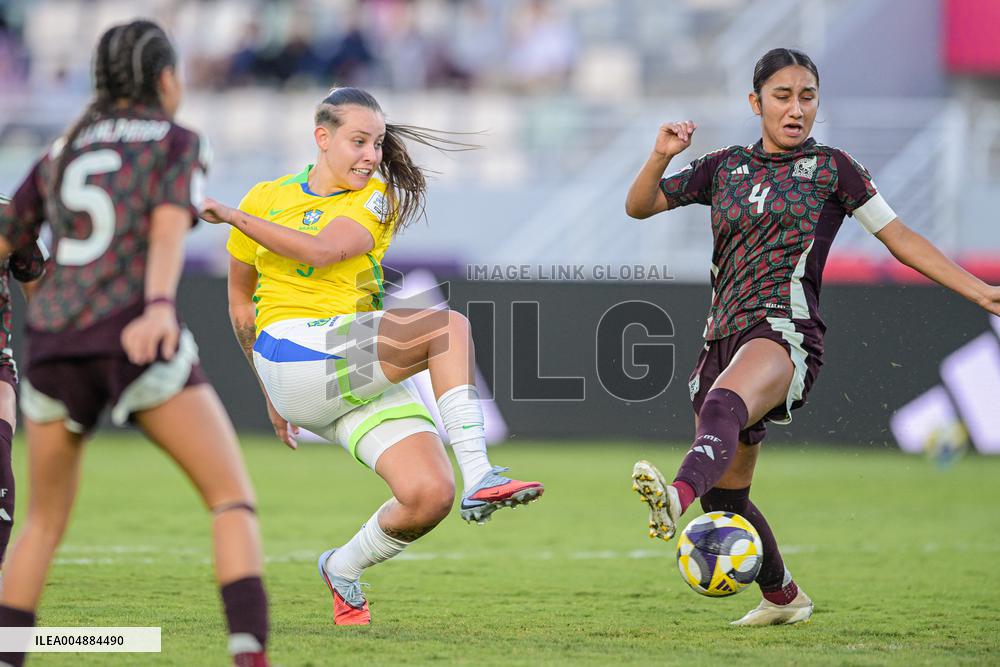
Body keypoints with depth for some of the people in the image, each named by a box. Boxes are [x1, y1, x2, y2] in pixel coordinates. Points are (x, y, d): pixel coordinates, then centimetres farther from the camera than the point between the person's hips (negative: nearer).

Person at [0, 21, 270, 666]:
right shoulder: (180, 143, 8)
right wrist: (159, 309, -27)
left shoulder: (61, 153, 22)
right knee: (235, 498, 0)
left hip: (54, 344, 5)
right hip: (137, 338, -5)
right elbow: (168, 230, -11)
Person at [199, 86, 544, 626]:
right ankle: (478, 478, -27)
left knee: (429, 495, -17)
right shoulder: (265, 199, 10)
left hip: (366, 376, 3)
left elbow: (324, 251, -14)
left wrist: (235, 216, -11)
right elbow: (240, 298, 23)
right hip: (293, 355, -3)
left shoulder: (379, 198, 7)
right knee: (448, 325, -26)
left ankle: (343, 568, 12)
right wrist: (269, 388, 26)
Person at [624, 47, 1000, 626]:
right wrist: (662, 156, 0)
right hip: (725, 335, 6)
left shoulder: (831, 167, 9)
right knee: (725, 496, 9)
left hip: (786, 332, -6)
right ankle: (783, 597, 33)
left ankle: (678, 494, -68)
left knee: (723, 404, -39)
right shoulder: (725, 167, 18)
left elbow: (901, 238, 12)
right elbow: (639, 206, 20)